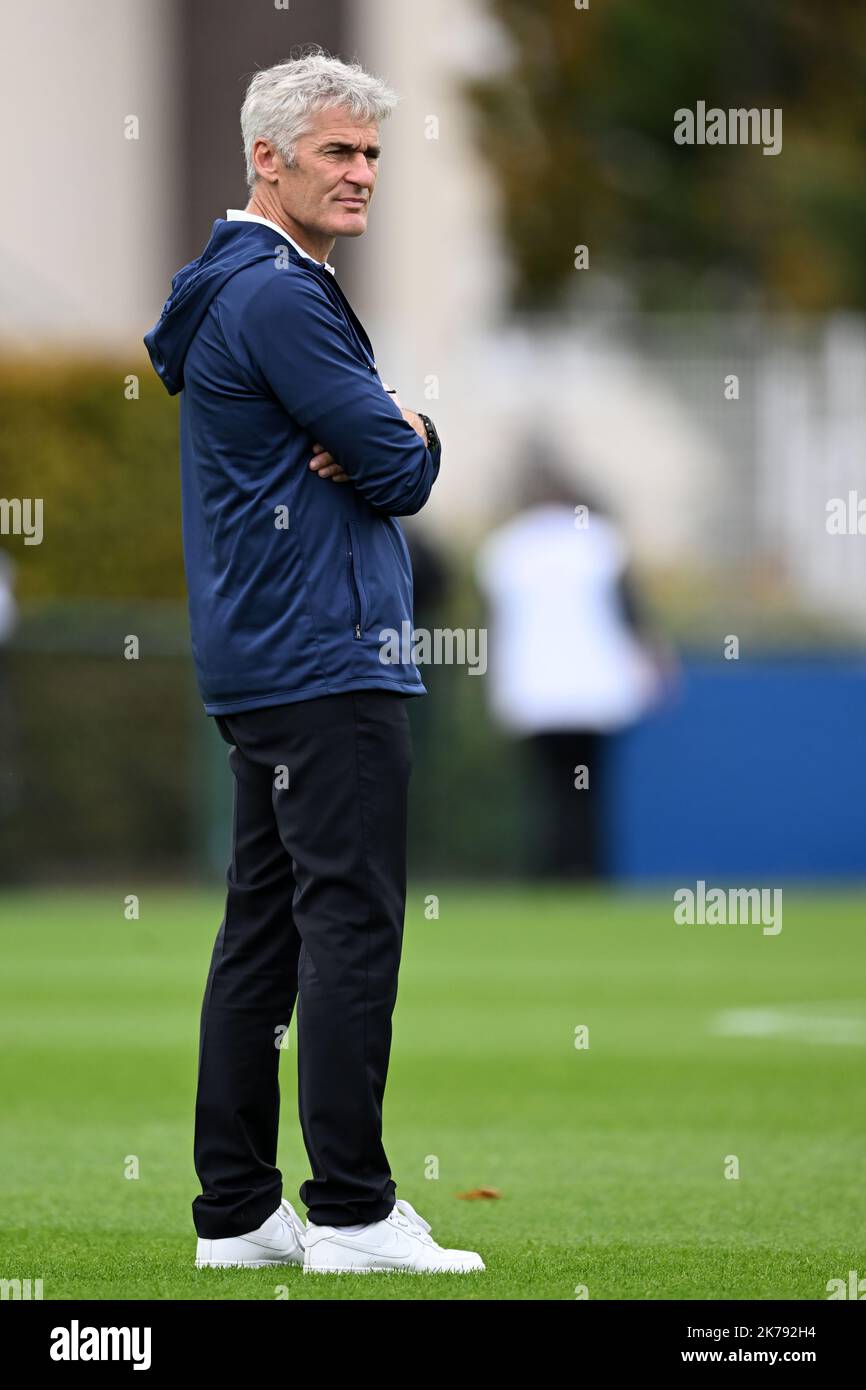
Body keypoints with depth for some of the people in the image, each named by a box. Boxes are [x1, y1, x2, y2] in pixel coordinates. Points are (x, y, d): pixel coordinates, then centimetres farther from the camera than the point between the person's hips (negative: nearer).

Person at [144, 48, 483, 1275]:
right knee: (354, 921, -11)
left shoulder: (246, 288, 20)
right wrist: (402, 442, 6)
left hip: (263, 662, 11)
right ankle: (352, 1213, -12)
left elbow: (395, 447, 18)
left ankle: (238, 1213, 11)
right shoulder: (280, 295, -14)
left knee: (264, 929, 9)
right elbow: (401, 472, -16)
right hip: (326, 660, -11)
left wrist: (392, 432, -5)